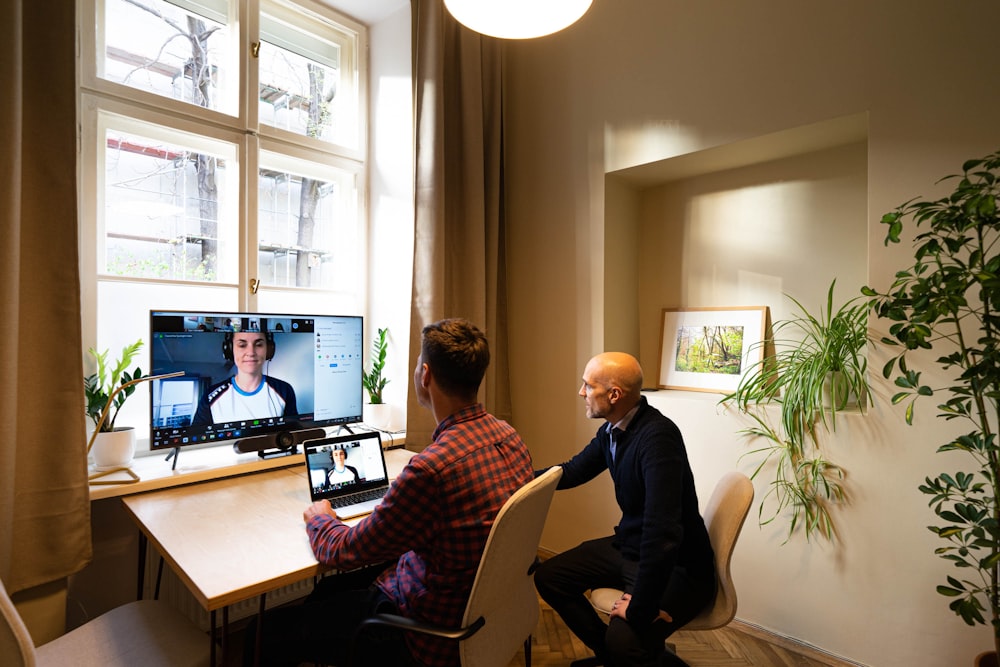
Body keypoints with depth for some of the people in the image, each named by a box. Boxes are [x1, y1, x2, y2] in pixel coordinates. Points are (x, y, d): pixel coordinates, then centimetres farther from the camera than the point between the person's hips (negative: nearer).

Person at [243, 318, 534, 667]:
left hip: (431, 633, -8)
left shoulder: (432, 467, -35)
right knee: (325, 590, 24)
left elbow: (349, 552, -19)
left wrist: (319, 519, 3)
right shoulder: (509, 435, -8)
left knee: (268, 633, 6)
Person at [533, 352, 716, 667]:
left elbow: (662, 532, -36)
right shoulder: (611, 430, -3)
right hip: (627, 546, 8)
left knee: (624, 640, -30)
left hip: (677, 566, -8)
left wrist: (641, 609, -29)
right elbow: (573, 471, 11)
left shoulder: (658, 435, -31)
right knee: (549, 576, 6)